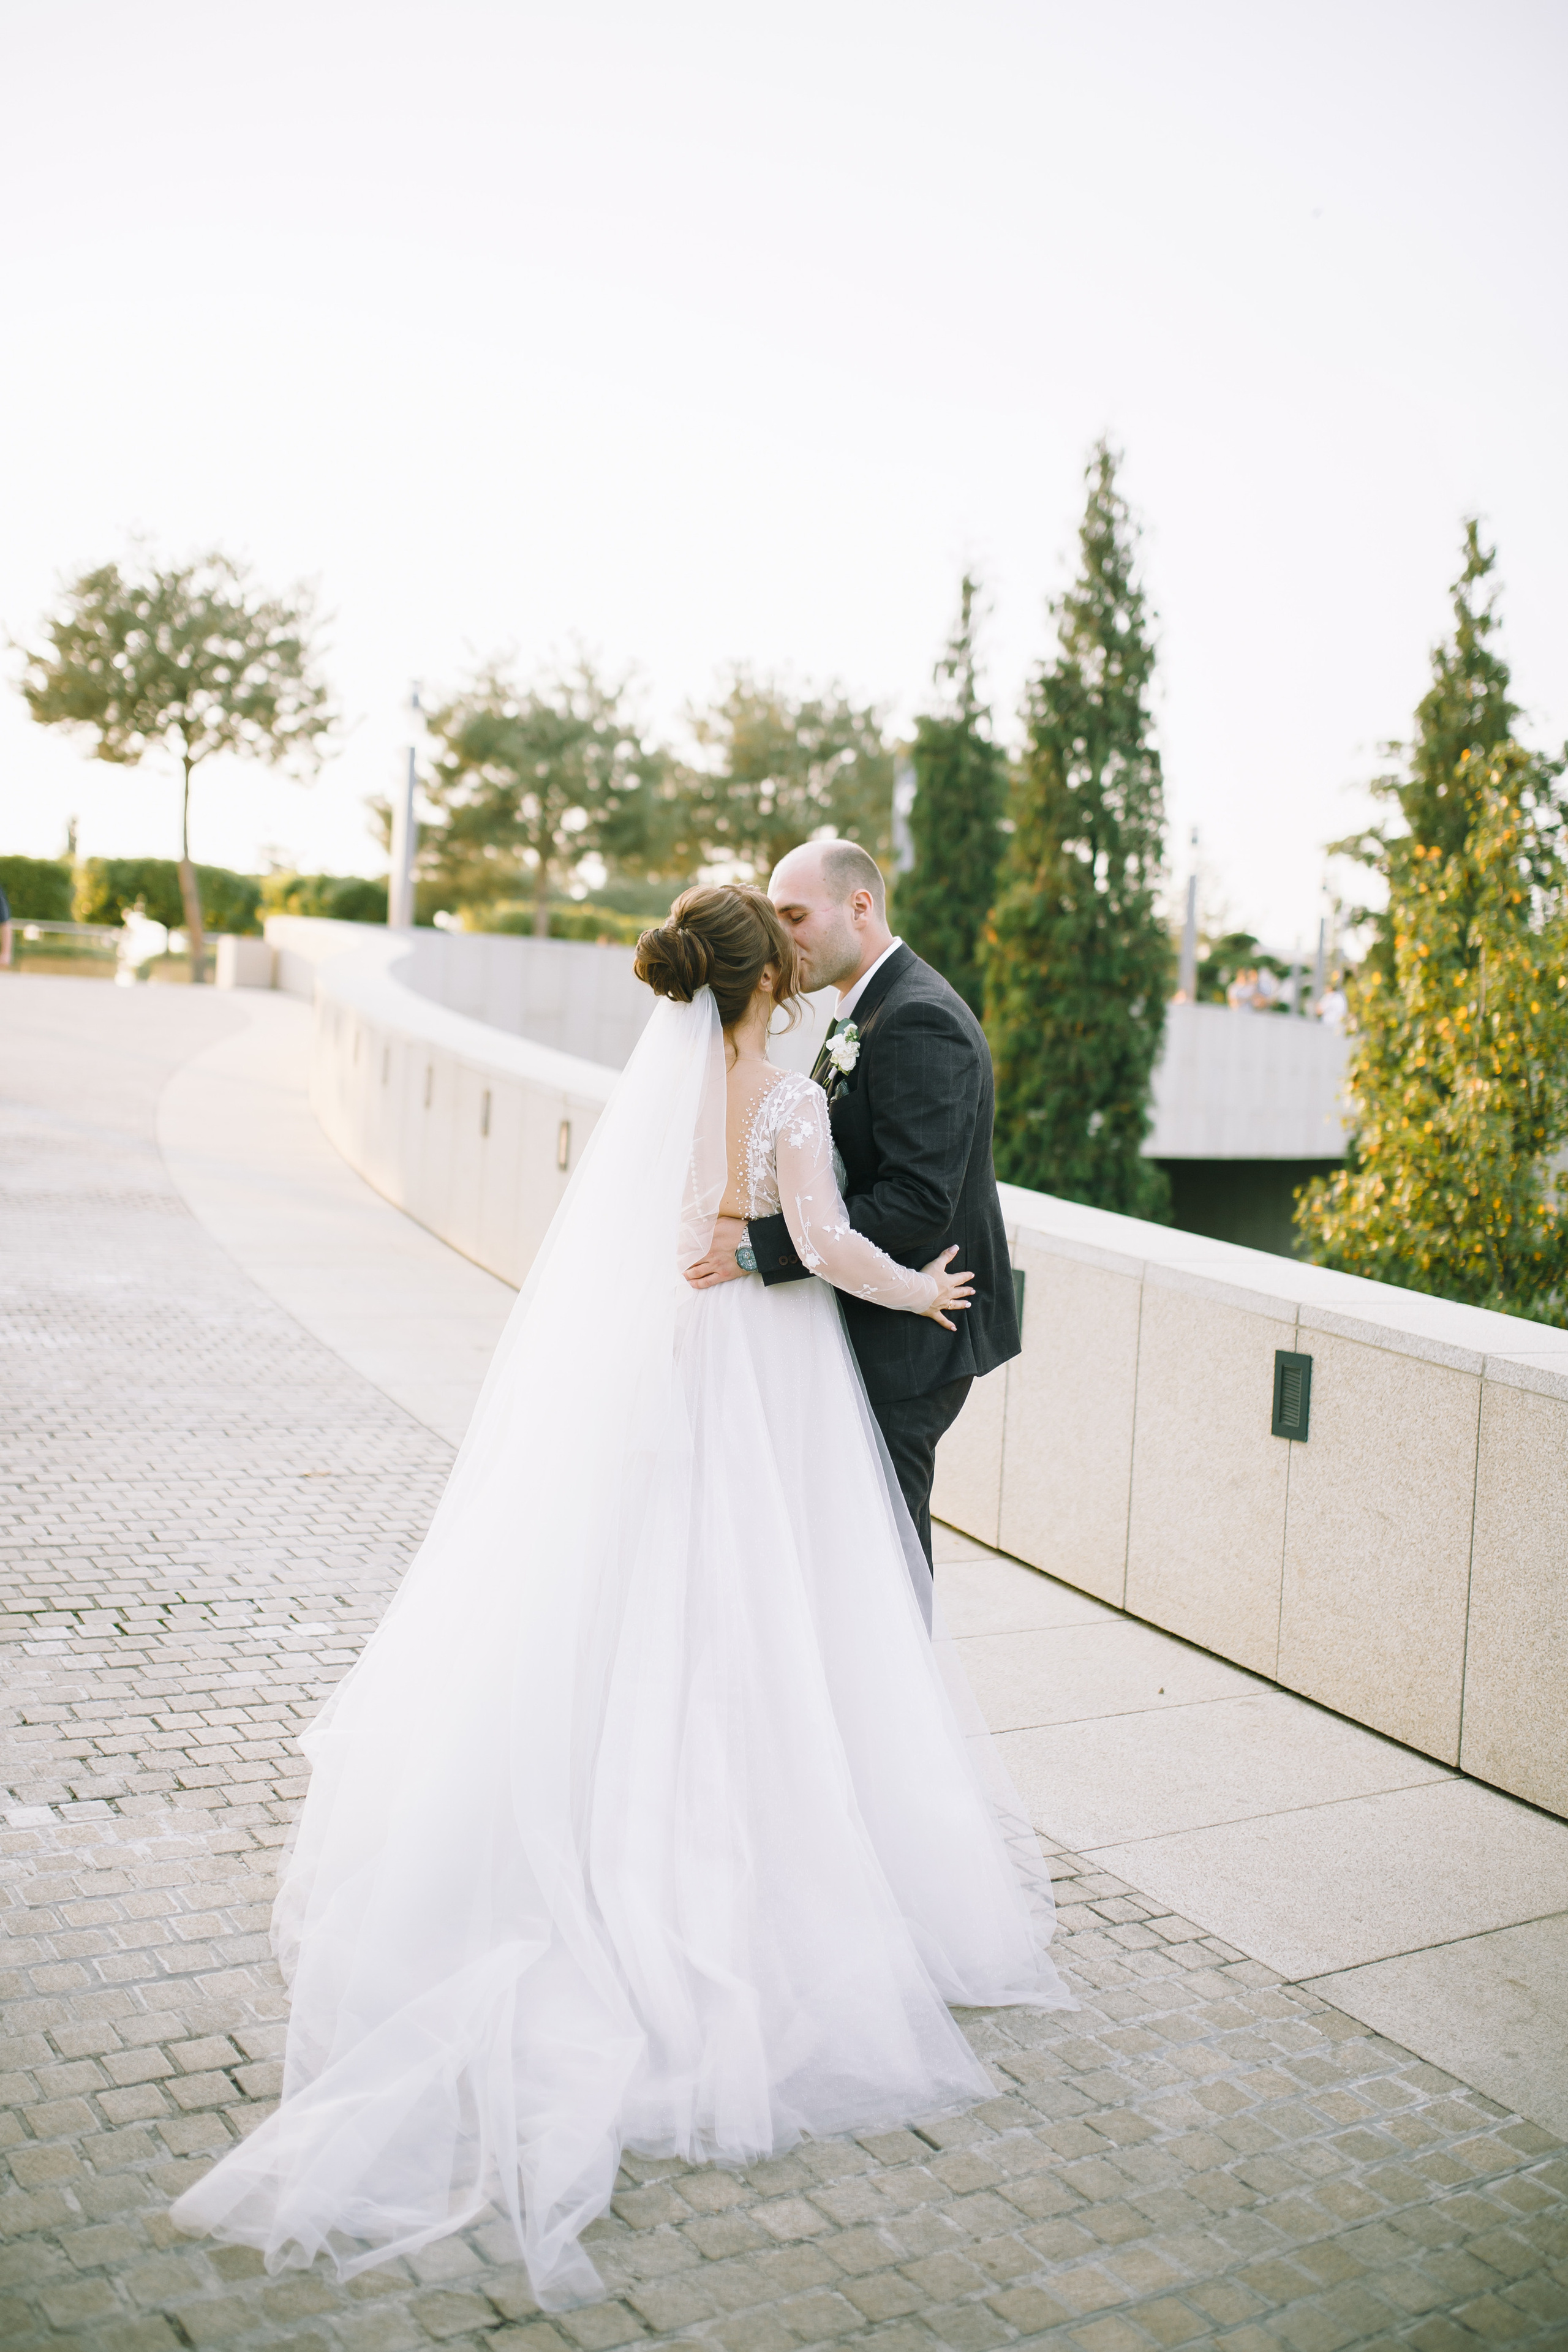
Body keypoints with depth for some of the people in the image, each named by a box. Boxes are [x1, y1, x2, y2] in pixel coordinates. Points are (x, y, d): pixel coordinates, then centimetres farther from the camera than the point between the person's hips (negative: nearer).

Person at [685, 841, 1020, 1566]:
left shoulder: (920, 1021, -19)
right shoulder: (862, 1015, 13)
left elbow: (918, 1201, -27)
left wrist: (759, 1245, -27)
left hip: (908, 1341, -10)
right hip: (874, 1327, 10)